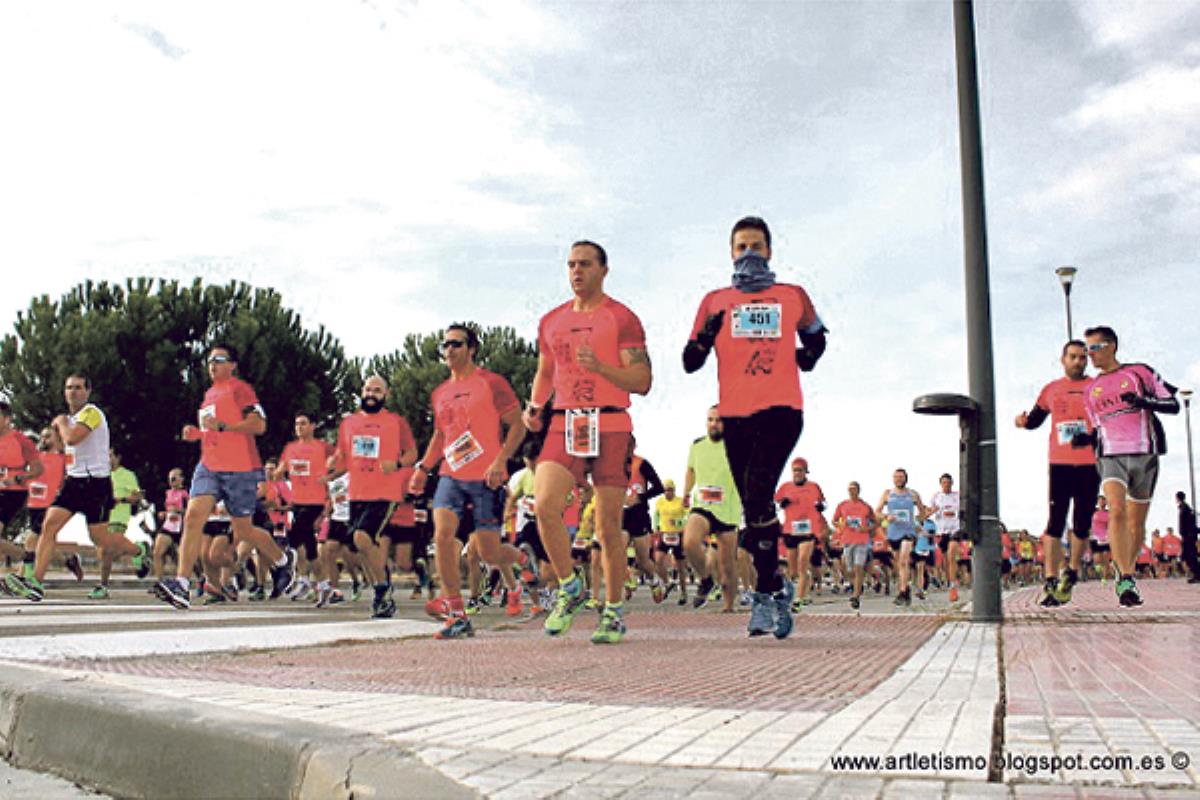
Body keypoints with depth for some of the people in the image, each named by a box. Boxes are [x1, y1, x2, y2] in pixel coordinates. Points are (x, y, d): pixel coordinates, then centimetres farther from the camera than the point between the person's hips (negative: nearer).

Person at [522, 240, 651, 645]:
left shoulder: (622, 319, 0)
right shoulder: (551, 321, 15)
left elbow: (642, 381, -6)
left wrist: (600, 366, -21)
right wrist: (534, 405, 8)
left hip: (611, 427, -3)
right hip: (564, 425, 3)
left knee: (608, 526, 1)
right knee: (544, 504, -18)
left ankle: (614, 612, 16)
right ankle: (570, 588, 3)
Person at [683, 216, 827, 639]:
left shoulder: (793, 297, 12)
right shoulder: (715, 301, 13)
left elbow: (815, 336, 29)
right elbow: (690, 362, 9)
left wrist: (808, 355, 8)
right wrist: (706, 338, -10)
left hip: (782, 409, -2)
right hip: (735, 415, 3)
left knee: (757, 491, -22)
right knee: (755, 508, 8)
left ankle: (765, 594, -12)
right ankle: (778, 587, 25)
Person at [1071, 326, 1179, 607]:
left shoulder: (1140, 373, 7)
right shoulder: (1091, 390, 18)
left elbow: (1173, 405, 4)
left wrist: (1144, 401, -14)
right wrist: (1087, 438, 3)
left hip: (1144, 456, -1)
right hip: (1110, 456, 1)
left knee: (1136, 524, 4)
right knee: (1116, 512, -22)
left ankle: (1126, 576, 23)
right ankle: (1126, 580, -26)